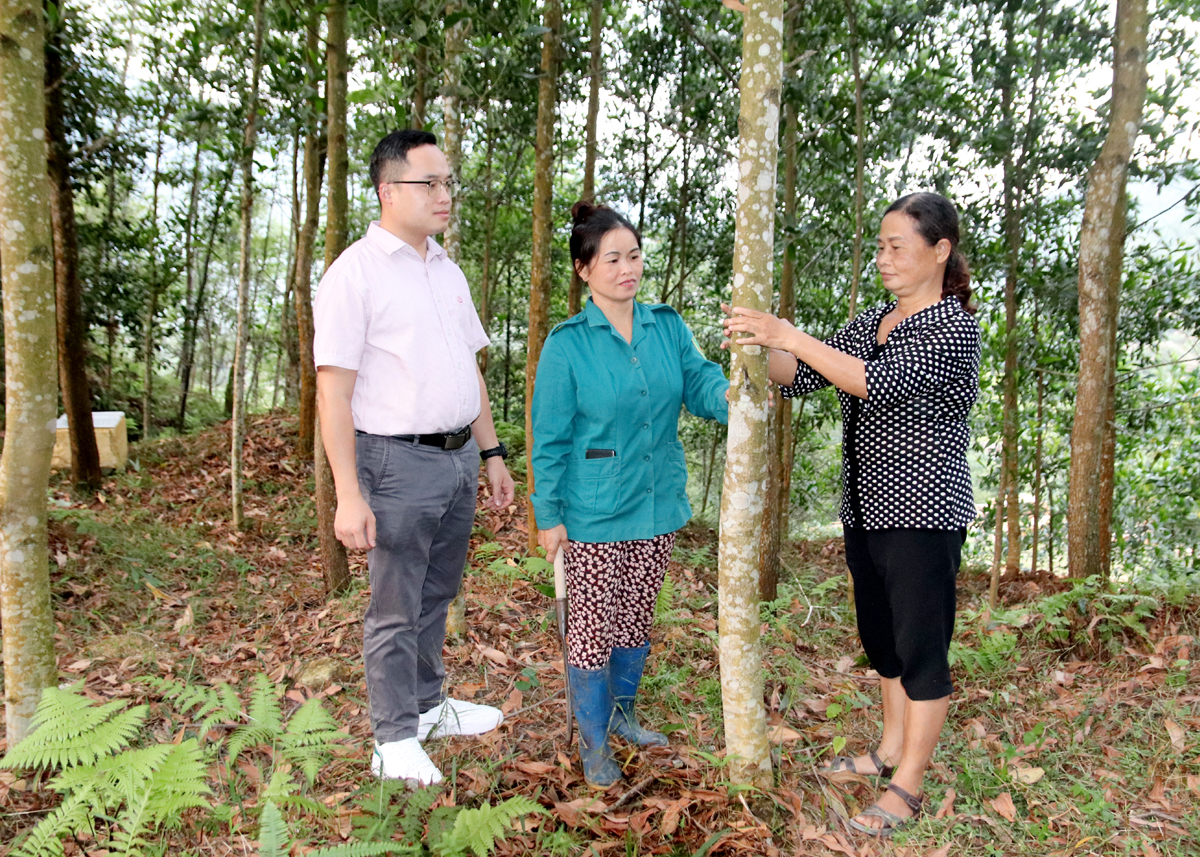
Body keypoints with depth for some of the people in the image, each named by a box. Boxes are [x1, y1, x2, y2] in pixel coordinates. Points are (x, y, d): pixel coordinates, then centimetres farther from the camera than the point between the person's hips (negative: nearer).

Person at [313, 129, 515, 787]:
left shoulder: (447, 271, 14)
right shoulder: (355, 273, -10)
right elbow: (332, 391, -14)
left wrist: (491, 452, 16)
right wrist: (348, 495, -19)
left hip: (459, 459, 7)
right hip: (399, 464, -7)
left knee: (436, 594, 19)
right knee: (395, 610, 5)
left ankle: (429, 705, 37)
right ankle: (395, 738, 21)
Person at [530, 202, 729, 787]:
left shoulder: (668, 326, 2)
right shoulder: (567, 344, -10)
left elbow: (698, 382, -7)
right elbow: (550, 438, -8)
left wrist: (728, 396, -30)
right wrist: (548, 515, -8)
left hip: (657, 505, 5)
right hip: (594, 515, -4)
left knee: (636, 621, 19)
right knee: (592, 628, 6)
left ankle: (622, 713, 42)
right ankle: (594, 743, 26)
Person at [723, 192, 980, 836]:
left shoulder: (953, 328, -14)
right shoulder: (871, 323, 10)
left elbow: (879, 382, -30)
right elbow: (797, 378, 5)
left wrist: (788, 334, -32)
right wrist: (764, 341, -14)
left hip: (924, 515, -8)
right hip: (866, 510, 8)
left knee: (920, 647, 3)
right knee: (882, 638, 19)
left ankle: (908, 786, 16)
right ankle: (891, 750, 37)